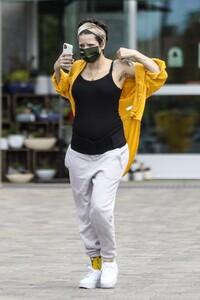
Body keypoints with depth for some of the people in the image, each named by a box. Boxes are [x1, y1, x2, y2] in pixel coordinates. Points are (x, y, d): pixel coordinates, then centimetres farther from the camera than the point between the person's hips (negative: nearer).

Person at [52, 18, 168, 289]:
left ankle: (110, 261, 3)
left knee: (101, 208, -18)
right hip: (80, 152, 5)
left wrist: (135, 56, -15)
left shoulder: (119, 68, -5)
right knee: (84, 215, 7)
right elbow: (63, 87, 28)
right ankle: (95, 266, 20)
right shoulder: (76, 68, 6)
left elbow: (159, 75, -5)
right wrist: (58, 69, 10)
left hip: (111, 152, -5)